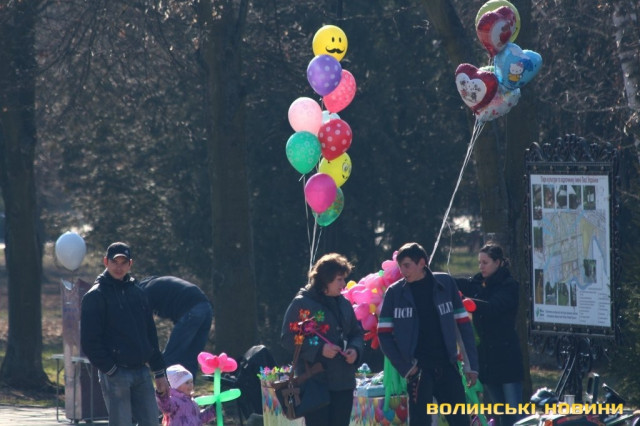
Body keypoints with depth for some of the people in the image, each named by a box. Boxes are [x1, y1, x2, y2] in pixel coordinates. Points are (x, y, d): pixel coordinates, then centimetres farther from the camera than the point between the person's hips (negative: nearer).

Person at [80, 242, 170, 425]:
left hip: (141, 371, 6)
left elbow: (150, 335, 20)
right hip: (115, 375, -6)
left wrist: (159, 373, 16)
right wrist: (110, 370, -14)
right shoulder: (95, 296, -4)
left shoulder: (136, 293, 16)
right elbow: (90, 342, -9)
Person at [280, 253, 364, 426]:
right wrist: (319, 349, -21)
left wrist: (355, 349, -3)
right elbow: (288, 338, -11)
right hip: (314, 381, -6)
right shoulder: (302, 304, -8)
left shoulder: (344, 304, 11)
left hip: (343, 381, 6)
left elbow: (357, 333, 19)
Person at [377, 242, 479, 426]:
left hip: (447, 366, 2)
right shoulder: (395, 292, 0)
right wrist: (405, 367, -6)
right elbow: (384, 335, 2)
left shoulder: (446, 283, 3)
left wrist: (471, 364, 3)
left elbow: (463, 325, 7)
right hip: (418, 369, -2)